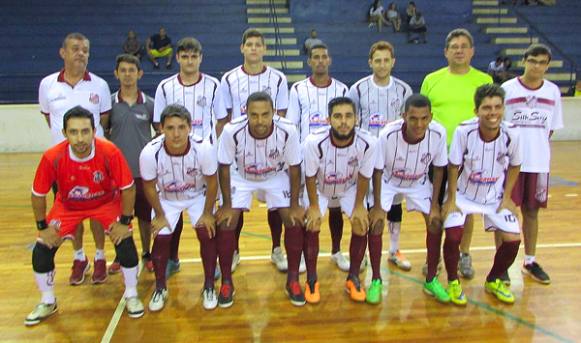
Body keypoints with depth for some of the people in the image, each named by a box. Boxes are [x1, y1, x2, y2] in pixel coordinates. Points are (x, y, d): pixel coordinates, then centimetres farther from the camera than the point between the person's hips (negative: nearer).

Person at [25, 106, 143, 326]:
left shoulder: (110, 153, -33)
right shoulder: (52, 157, -29)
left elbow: (128, 188, -20)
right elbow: (38, 194, -12)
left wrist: (125, 222, -17)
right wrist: (43, 227, -8)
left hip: (106, 202, -1)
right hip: (67, 206, 2)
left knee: (125, 243, -16)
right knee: (41, 250, -5)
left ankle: (131, 296, 10)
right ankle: (48, 302, 22)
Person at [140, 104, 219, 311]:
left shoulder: (204, 148, -36)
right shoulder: (150, 153, -34)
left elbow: (212, 181, -17)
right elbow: (149, 186, -14)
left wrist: (207, 213, -11)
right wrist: (160, 216, -7)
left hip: (198, 195, 0)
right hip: (166, 198, 1)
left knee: (207, 234, -10)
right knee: (161, 239, -4)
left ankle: (209, 287, 11)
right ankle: (160, 288, 20)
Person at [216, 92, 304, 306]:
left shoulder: (288, 131, -32)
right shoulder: (232, 130, -34)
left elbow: (294, 167, -17)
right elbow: (224, 168, -18)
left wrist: (294, 205, -13)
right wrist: (227, 205, -14)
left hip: (277, 176, 1)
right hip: (241, 177, 0)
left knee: (294, 221, -9)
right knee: (225, 224, -10)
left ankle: (293, 280, 10)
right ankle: (226, 282, 9)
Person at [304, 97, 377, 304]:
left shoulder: (368, 143, -33)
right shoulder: (314, 141, -37)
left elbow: (364, 177, -15)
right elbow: (310, 176, -20)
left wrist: (359, 206, -9)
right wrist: (314, 206, -15)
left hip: (350, 188, 2)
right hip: (319, 188, -1)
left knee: (361, 225, -12)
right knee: (312, 227, -16)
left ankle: (353, 278, 10)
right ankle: (311, 280, 5)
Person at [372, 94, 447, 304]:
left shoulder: (438, 134, -28)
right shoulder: (388, 134, -35)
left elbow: (438, 169, -11)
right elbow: (377, 171, -20)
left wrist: (434, 204, -9)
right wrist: (377, 206, -16)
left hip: (418, 183, 2)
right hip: (388, 181, -2)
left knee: (435, 222, -7)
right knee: (375, 223, -15)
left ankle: (431, 279, 13)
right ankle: (376, 280, 3)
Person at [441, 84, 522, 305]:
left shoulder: (511, 134, -17)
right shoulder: (464, 131, -24)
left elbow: (514, 166, 0)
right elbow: (453, 166, -12)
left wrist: (507, 198, -3)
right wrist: (451, 200, -11)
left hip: (495, 197, 3)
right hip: (464, 194, -2)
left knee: (513, 240, -7)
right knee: (453, 237, -20)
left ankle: (493, 281, 23)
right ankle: (453, 282, 10)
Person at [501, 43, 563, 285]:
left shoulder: (553, 92, 4)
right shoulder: (507, 89, -4)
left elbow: (551, 129, 12)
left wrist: (540, 150, 5)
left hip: (538, 163, 3)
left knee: (531, 211, 12)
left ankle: (530, 262, 26)